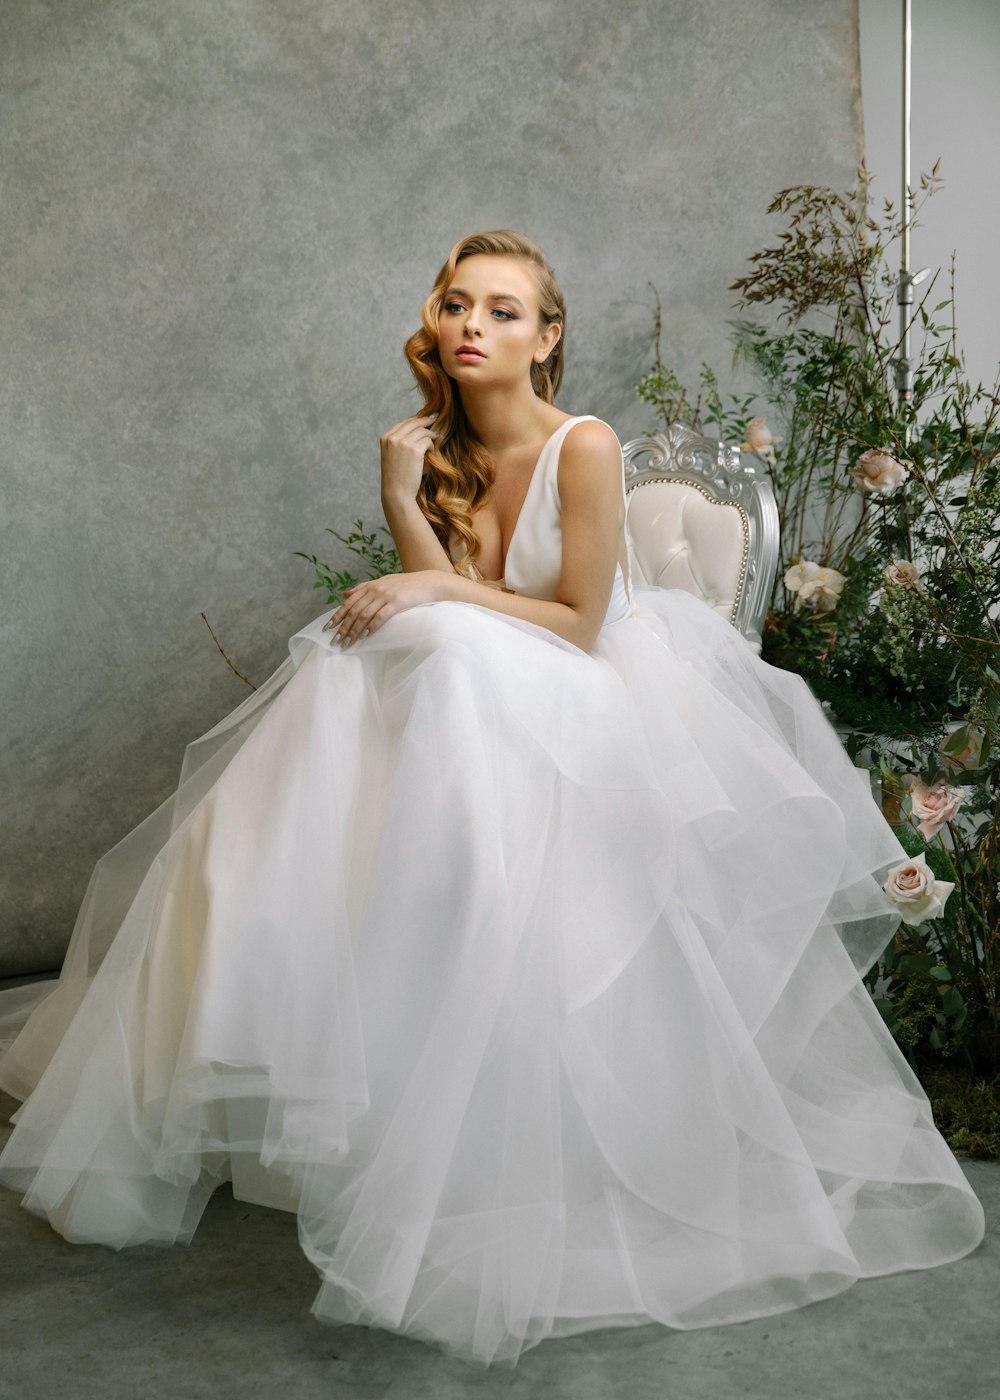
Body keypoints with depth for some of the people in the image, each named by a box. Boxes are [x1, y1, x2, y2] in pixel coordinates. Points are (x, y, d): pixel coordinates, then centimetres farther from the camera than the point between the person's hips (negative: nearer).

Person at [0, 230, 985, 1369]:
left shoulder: (584, 448, -14)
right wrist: (402, 504, -18)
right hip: (463, 703, 6)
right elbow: (453, 604, -3)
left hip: (582, 709, -5)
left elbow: (577, 625, -13)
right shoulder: (443, 449, 3)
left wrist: (439, 593, -17)